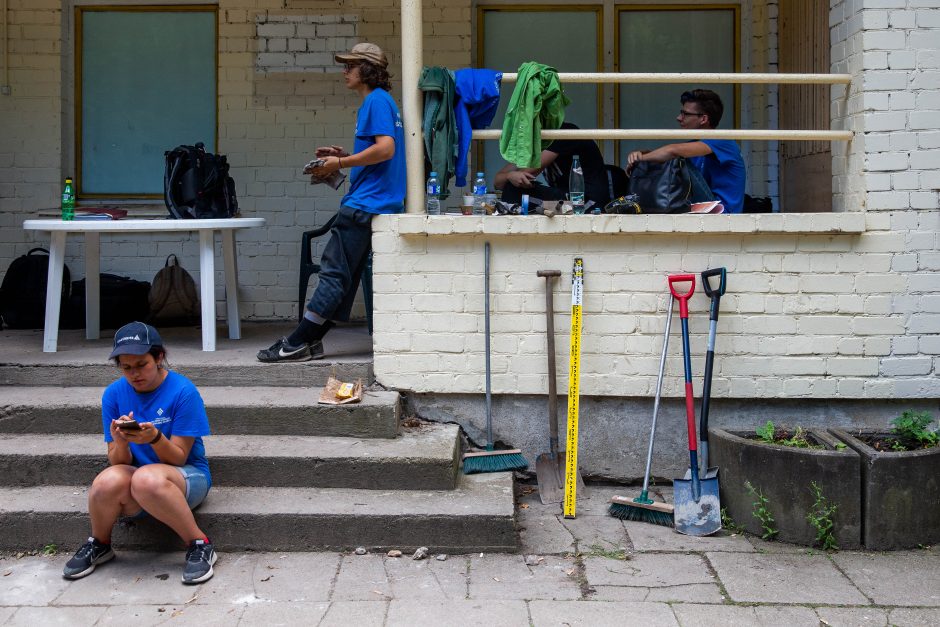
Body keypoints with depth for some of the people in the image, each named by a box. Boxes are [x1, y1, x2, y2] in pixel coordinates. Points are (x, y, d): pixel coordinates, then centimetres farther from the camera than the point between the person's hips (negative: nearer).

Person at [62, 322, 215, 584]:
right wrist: (120, 443, -24)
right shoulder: (114, 393, -1)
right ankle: (99, 545, -1)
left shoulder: (183, 390, -12)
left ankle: (200, 545, -21)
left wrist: (155, 438, -31)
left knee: (147, 478, -38)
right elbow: (119, 462, -1)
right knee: (108, 481, -32)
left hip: (186, 477, -3)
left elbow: (178, 458, -11)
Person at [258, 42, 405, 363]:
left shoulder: (376, 101, -10)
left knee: (335, 273, -9)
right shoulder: (380, 101, 21)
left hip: (366, 202, -11)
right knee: (343, 276, 9)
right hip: (376, 203, 11)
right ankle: (309, 341, 11)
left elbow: (385, 148, -22)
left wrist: (340, 163, -14)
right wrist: (344, 156, 16)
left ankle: (297, 343, -7)